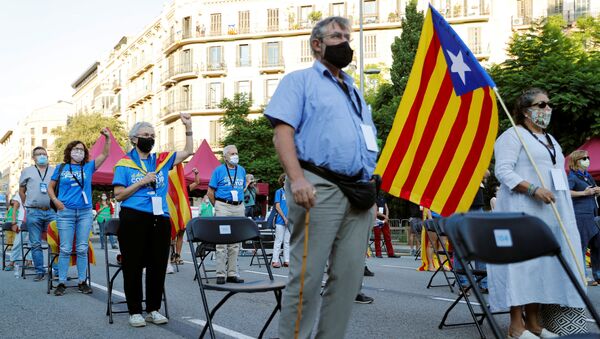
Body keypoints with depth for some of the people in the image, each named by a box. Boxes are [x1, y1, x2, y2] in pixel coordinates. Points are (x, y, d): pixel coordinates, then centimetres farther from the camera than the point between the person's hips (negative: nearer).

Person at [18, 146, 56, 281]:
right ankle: (40, 271, 9)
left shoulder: (55, 171, 10)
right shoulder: (27, 171, 12)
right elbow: (21, 191, 17)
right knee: (36, 244, 2)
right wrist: (28, 205, 11)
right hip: (33, 212, 0)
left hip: (52, 211, 0)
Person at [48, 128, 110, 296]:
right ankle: (61, 283, 4)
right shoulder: (61, 168, 8)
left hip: (85, 212, 1)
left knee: (82, 249, 4)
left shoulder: (88, 167, 9)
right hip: (65, 212, -1)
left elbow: (105, 154, 4)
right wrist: (55, 200, -4)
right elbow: (50, 187, 13)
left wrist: (107, 138, -8)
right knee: (65, 249, -2)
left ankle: (82, 282, 10)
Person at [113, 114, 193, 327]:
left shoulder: (162, 160, 12)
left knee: (158, 265, 7)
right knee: (133, 266, 2)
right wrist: (142, 182, -11)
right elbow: (118, 195, -3)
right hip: (133, 219, -4)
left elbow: (188, 151, 15)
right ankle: (135, 311, 12)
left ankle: (153, 309, 19)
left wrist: (188, 127, 7)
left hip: (160, 219, 4)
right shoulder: (124, 164, 2)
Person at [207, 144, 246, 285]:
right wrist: (218, 206, 5)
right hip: (223, 207, -5)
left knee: (235, 242, 6)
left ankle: (232, 273, 11)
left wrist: (238, 202, 13)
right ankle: (221, 274, -3)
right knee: (221, 242, -6)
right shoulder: (219, 170, 0)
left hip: (239, 207, 5)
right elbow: (210, 192, 2)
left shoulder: (242, 170, 13)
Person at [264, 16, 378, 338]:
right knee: (307, 275, -7)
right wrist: (297, 178, -23)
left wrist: (371, 192, 16)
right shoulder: (300, 80, 7)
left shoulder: (355, 92, 27)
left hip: (357, 193, 7)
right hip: (319, 188, -7)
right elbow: (282, 132, -8)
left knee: (349, 277, 5)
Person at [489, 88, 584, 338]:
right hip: (522, 211, -8)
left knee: (542, 262, 6)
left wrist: (566, 211, 20)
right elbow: (503, 171, -15)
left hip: (551, 213, 8)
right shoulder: (513, 135, -4)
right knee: (521, 261, -10)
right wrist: (533, 189, -25)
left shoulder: (550, 140, 23)